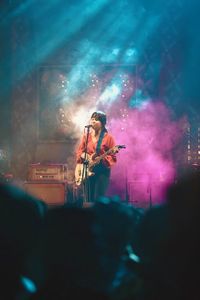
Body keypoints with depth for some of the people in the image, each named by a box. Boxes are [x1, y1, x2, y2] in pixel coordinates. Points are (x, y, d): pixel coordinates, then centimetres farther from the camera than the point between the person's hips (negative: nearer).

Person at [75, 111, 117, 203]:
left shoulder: (108, 138, -4)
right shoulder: (86, 136, 11)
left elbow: (113, 158, -6)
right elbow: (80, 151, 16)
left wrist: (101, 159, -23)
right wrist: (84, 156, -6)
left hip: (102, 171, -4)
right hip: (88, 172, 5)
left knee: (98, 199, -11)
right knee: (88, 199, 2)